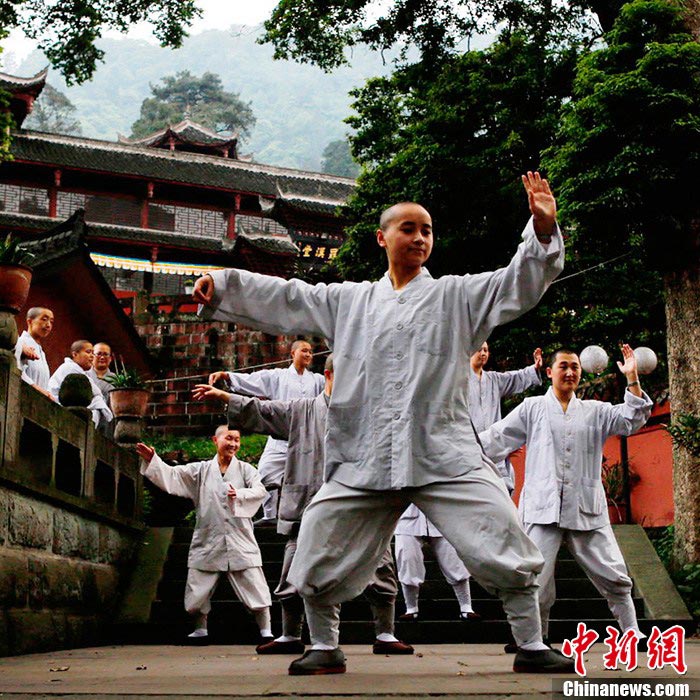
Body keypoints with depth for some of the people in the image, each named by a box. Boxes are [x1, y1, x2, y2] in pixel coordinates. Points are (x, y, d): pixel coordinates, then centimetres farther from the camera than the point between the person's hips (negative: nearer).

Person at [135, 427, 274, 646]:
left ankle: (266, 632, 8)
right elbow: (172, 476, 2)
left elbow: (259, 490, -10)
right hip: (208, 541, 2)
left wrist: (239, 495, -27)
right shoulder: (201, 470, 8)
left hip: (240, 541, -2)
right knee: (197, 590, 8)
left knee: (255, 587, -4)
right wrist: (151, 460, -12)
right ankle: (200, 631, 28)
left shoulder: (246, 470, 4)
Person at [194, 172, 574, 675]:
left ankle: (532, 647, 7)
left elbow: (521, 282, 0)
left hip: (445, 455, -2)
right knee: (318, 560, 4)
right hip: (364, 459, 2)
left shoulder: (456, 296, 10)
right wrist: (218, 284, 8)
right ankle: (325, 648, 26)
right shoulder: (349, 301, 17)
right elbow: (283, 298, 17)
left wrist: (544, 228, -18)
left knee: (506, 549, -10)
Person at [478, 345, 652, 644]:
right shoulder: (532, 408, 11)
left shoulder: (595, 412, 17)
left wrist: (632, 380, -6)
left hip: (586, 510, 2)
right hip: (543, 507, -2)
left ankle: (632, 632, 18)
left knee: (614, 576, 2)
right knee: (537, 580, -8)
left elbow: (631, 419, 4)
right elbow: (496, 438, 9)